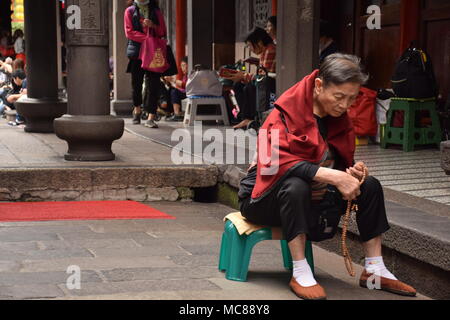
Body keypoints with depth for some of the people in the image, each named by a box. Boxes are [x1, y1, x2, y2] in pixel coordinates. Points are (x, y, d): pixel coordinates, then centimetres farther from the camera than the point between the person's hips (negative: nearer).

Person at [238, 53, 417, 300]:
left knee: (370, 185, -8)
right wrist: (333, 177, -39)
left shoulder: (339, 118, 2)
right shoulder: (287, 112, -22)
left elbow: (342, 162, 10)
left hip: (312, 196, 7)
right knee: (296, 186, -40)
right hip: (266, 198, -7)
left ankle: (374, 270, -1)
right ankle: (300, 274, -31)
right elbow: (279, 161, -36)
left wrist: (353, 171, -16)